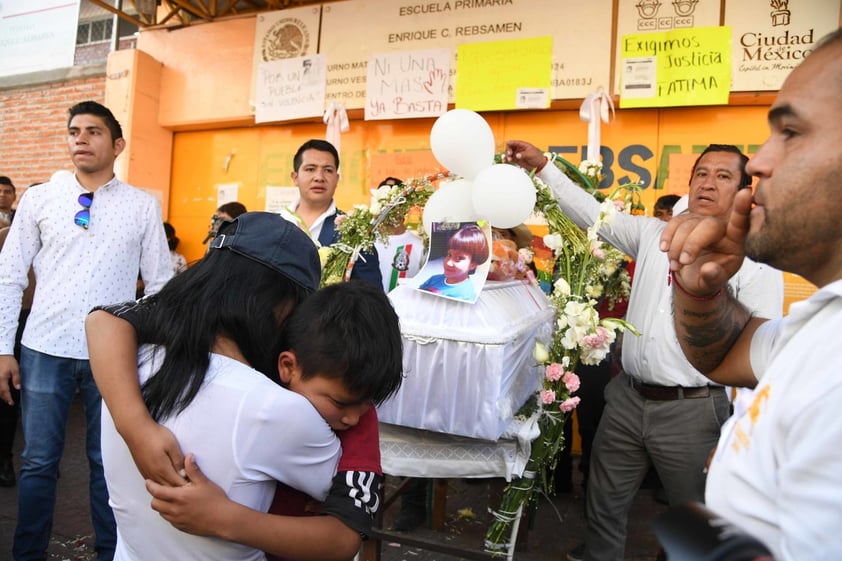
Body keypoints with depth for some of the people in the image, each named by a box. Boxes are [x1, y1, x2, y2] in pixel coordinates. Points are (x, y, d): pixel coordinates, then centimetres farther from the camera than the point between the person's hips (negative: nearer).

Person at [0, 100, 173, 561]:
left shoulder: (143, 206, 1)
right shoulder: (38, 198, 4)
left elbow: (160, 284, 3)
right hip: (45, 349, 1)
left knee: (109, 462, 11)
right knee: (38, 463, 11)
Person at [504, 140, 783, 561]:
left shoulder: (755, 261, -4)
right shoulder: (654, 234, 8)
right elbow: (592, 213, 7)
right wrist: (541, 165, 2)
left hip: (692, 410, -4)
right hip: (627, 398, 4)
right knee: (604, 507, 15)